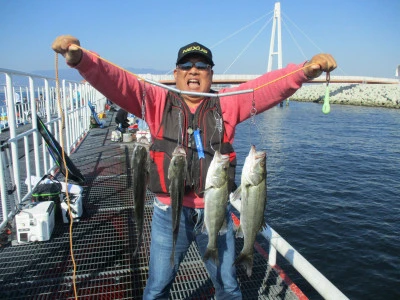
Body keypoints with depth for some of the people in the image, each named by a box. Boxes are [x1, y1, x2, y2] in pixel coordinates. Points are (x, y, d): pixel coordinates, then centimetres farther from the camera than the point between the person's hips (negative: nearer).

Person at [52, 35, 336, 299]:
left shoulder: (227, 103, 1)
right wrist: (81, 59, -28)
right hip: (170, 212, 0)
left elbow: (268, 86, -10)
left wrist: (306, 70, -27)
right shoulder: (157, 101, 0)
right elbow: (115, 81, -11)